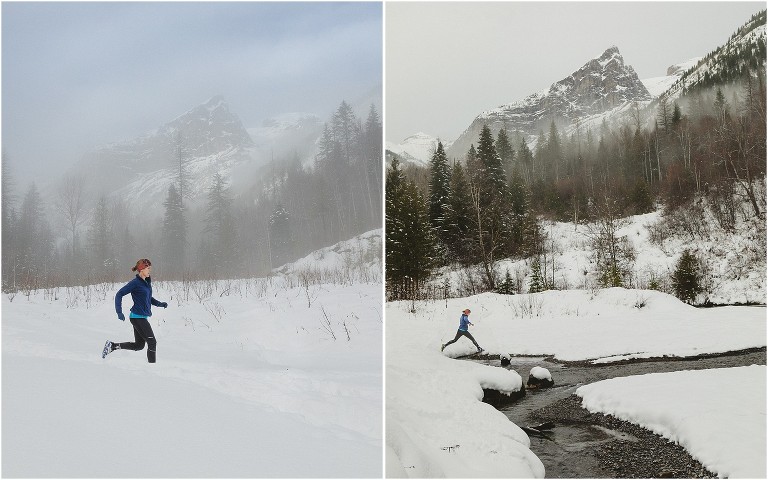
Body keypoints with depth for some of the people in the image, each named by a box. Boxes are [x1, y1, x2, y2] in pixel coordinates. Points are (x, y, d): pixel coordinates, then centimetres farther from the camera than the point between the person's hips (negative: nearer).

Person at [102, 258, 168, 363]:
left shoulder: (147, 282, 10)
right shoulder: (135, 283, -14)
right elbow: (119, 294, -14)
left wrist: (159, 304, 8)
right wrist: (119, 312, -21)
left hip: (143, 317, 9)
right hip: (138, 317, -9)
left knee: (139, 345, 15)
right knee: (152, 342, -6)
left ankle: (112, 346, 21)